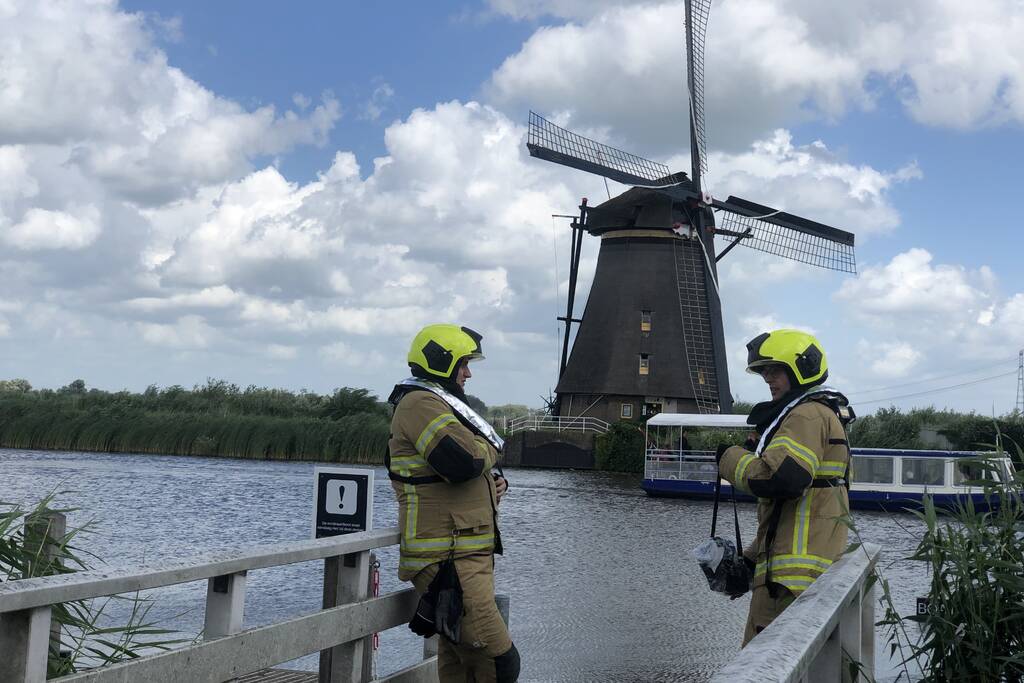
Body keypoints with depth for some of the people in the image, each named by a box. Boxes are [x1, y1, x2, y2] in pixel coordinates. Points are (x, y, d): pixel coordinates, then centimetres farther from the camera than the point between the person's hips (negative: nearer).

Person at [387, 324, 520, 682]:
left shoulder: (440, 404, 24)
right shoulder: (422, 403, -11)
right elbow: (465, 460, -25)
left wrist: (495, 481, 8)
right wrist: (489, 448, -2)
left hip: (469, 554, 11)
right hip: (449, 560, -11)